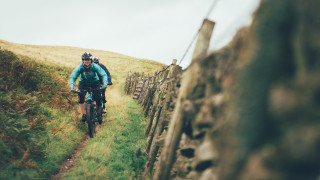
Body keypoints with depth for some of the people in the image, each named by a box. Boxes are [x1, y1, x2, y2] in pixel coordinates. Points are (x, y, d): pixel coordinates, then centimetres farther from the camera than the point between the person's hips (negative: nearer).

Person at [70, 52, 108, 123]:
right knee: (81, 97, -21)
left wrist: (105, 84, -48)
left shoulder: (95, 66, -27)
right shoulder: (79, 68, -26)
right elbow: (72, 77, -29)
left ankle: (99, 114, 12)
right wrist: (72, 87, -46)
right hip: (83, 83, 1)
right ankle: (84, 114, -7)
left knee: (98, 98, -12)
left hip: (94, 82, 0)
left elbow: (103, 74, -30)